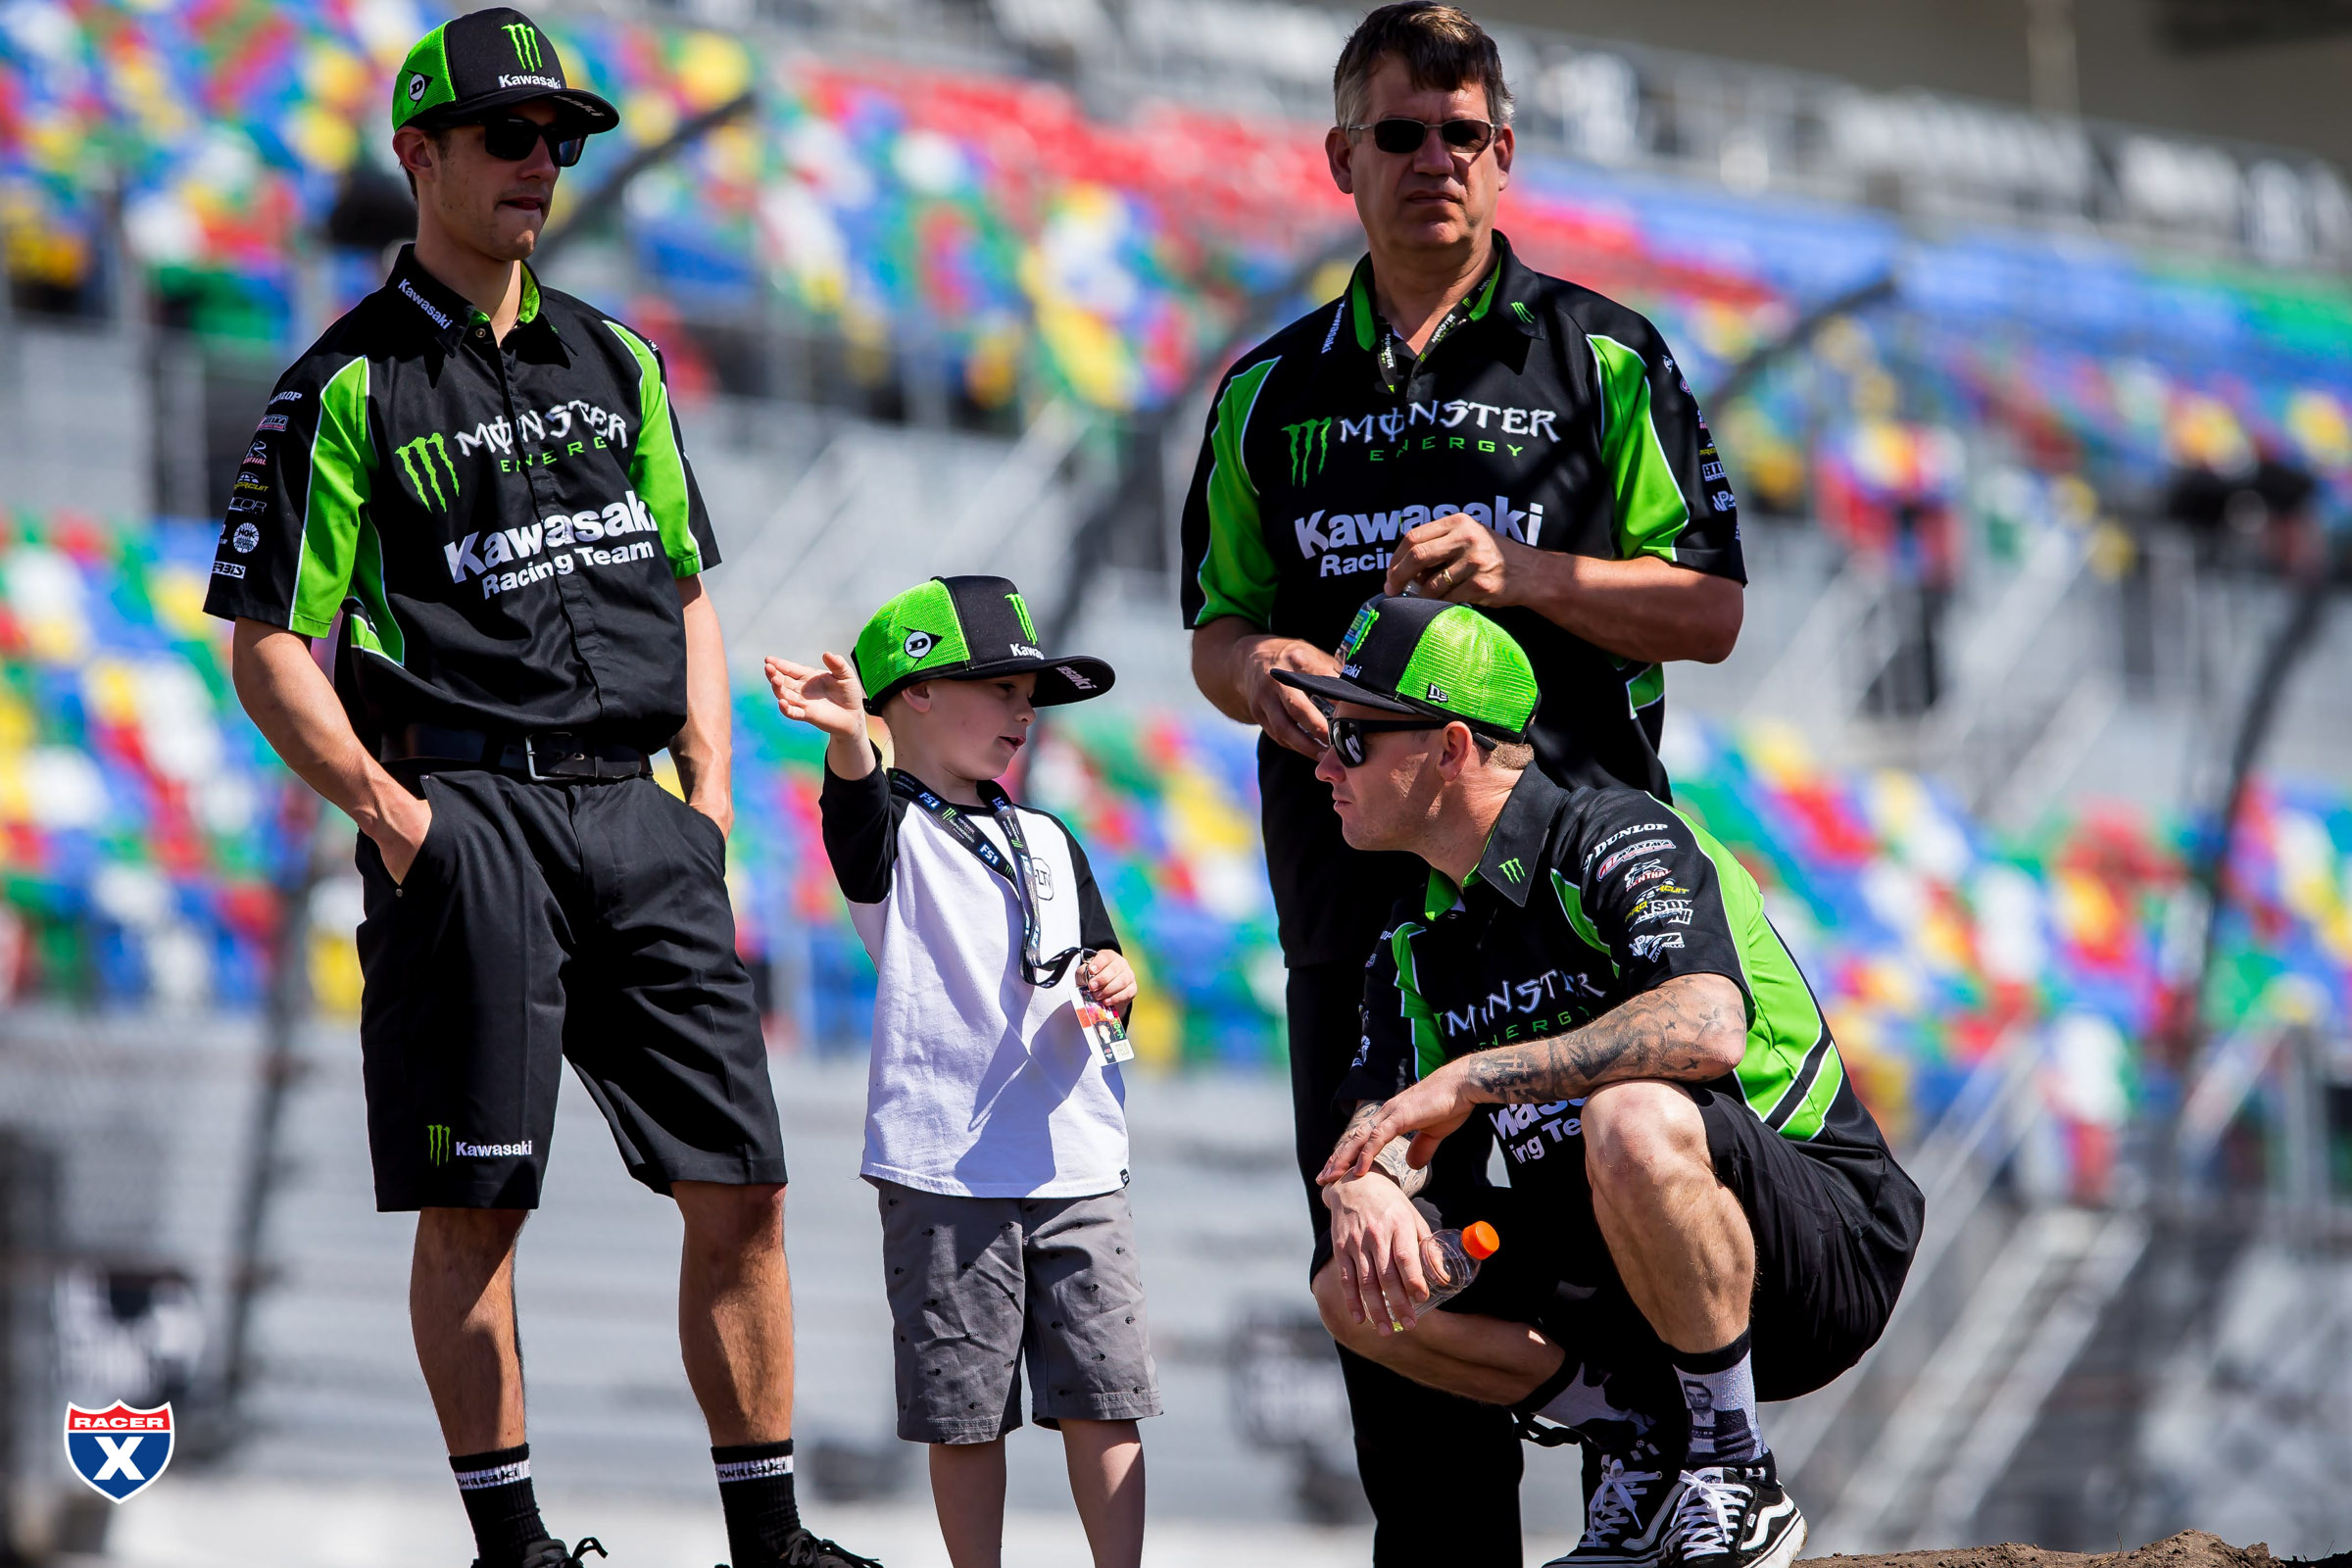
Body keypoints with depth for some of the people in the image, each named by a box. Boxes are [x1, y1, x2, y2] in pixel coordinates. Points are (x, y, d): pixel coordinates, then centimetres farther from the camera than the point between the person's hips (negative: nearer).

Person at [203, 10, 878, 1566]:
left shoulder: (615, 363, 17)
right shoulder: (350, 388, 0)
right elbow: (271, 649, -2)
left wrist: (710, 800, 10)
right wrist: (388, 809, -14)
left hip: (637, 815, 5)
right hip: (467, 819, -5)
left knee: (740, 1185, 1)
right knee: (473, 1204, -4)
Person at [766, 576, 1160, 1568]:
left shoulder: (1046, 842, 18)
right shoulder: (895, 830, 0)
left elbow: (1099, 966, 21)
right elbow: (860, 805, -24)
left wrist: (1110, 985, -4)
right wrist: (848, 738, -48)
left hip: (1076, 1164, 4)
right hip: (943, 1175, -4)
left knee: (1102, 1400, 1)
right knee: (965, 1410, -1)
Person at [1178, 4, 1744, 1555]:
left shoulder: (1605, 359, 5)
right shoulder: (1273, 392, 16)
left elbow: (1708, 608, 2)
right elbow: (1219, 623, 20)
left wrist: (1526, 574, -14)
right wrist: (1258, 670, -4)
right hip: (1359, 881, 4)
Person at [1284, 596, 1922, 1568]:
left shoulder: (1618, 840, -16)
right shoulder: (1416, 946, 10)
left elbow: (1706, 1028, -34)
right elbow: (1373, 1131, 5)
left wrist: (1471, 1077, -29)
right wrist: (1366, 1192, -21)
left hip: (1829, 1250, -8)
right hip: (1620, 1282, 8)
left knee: (1632, 1120, -38)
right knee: (1354, 1286, -7)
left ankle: (1735, 1479, -21)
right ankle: (1642, 1437, 1)